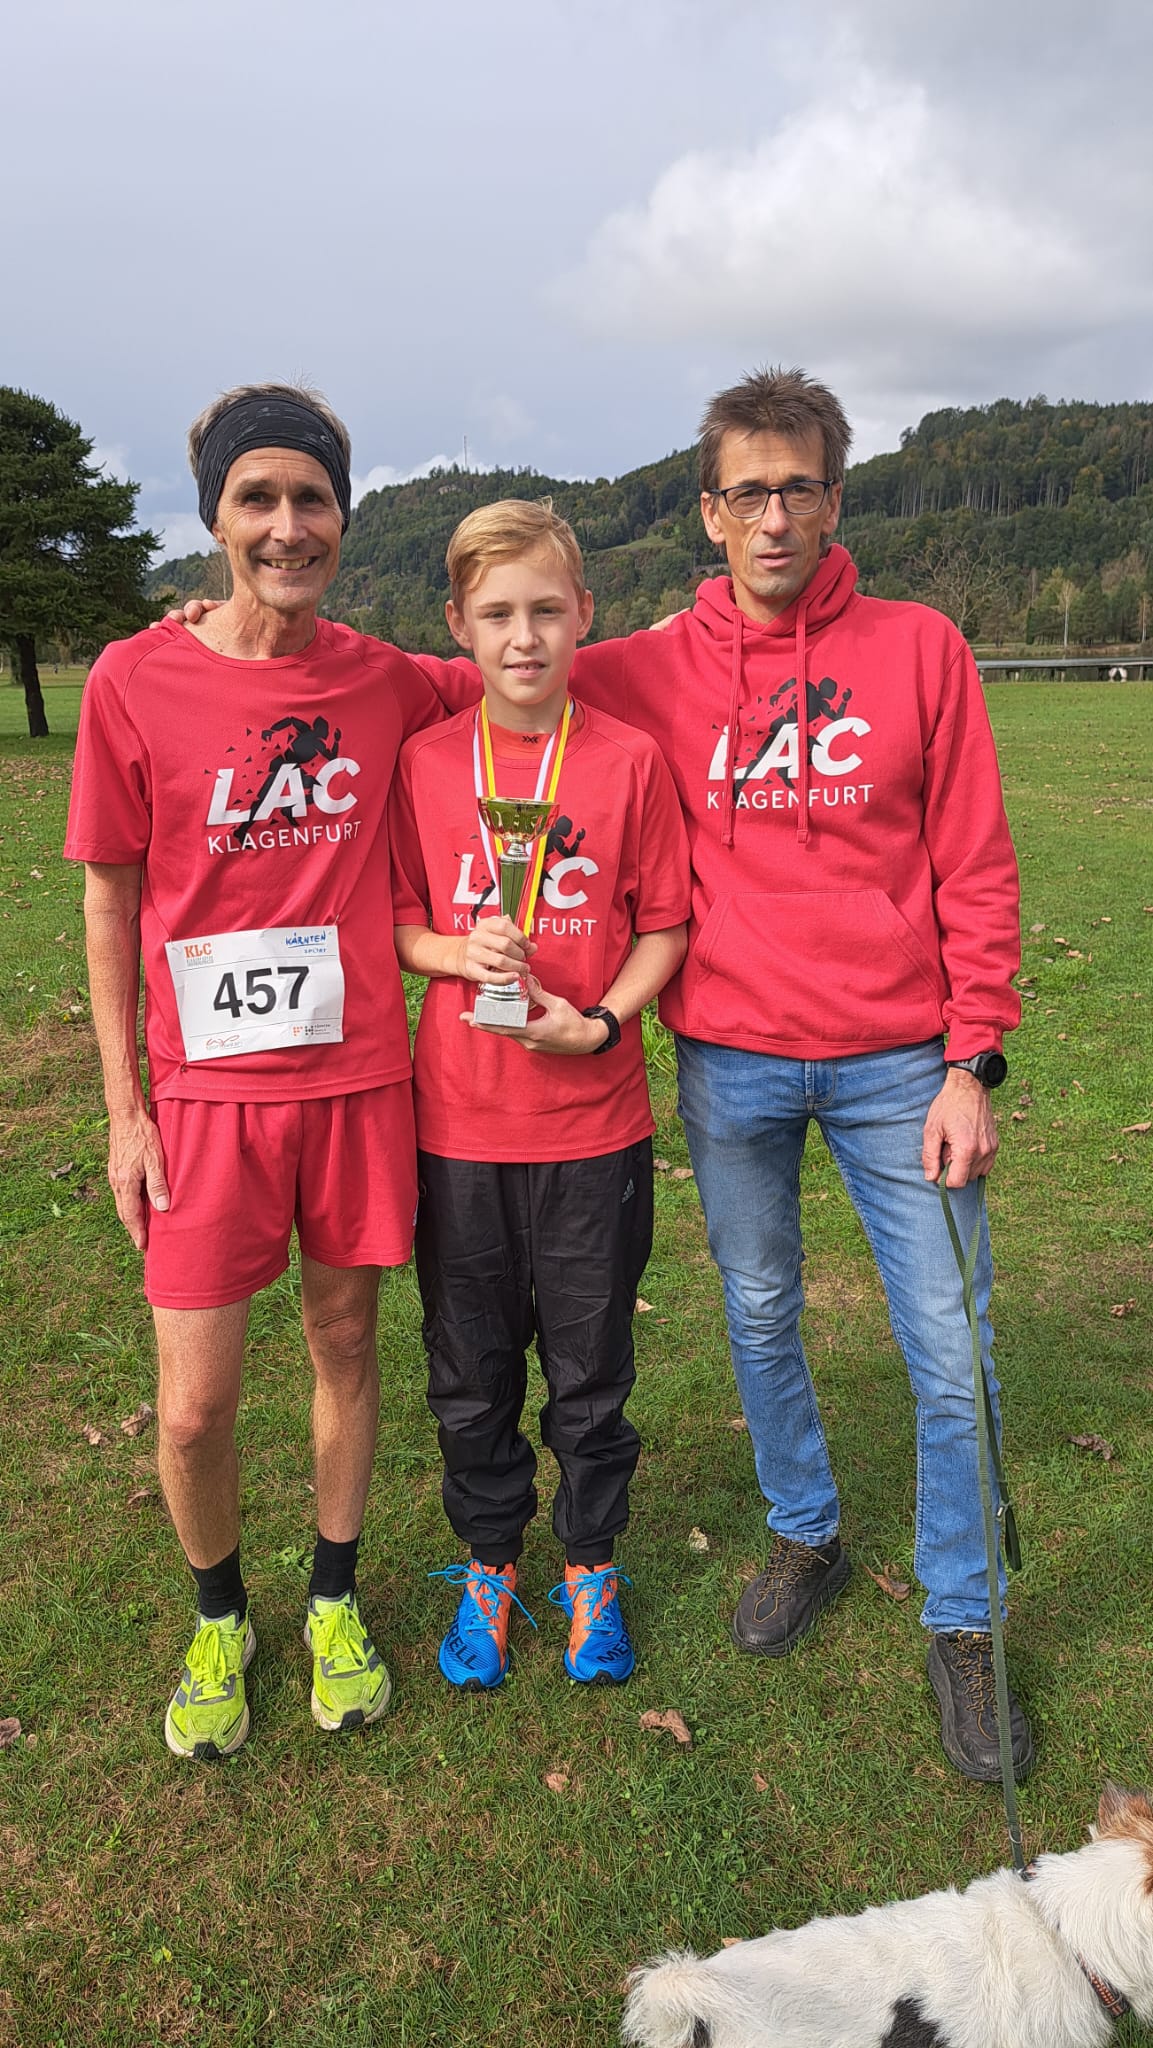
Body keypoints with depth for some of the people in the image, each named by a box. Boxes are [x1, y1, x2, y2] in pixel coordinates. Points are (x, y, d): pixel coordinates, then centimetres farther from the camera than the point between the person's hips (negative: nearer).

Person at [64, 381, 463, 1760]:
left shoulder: (391, 684, 0)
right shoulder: (134, 681, -5)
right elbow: (111, 900, -1)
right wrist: (125, 1107, -1)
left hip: (358, 1076, 2)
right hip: (206, 1089, -1)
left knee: (345, 1342, 14)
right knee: (194, 1408, 2)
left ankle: (334, 1599, 38)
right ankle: (219, 1616, 33)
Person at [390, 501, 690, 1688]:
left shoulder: (630, 760, -4)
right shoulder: (421, 764, -1)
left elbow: (664, 924, 0)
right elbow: (393, 924, 5)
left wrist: (597, 1021, -15)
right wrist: (461, 953, -16)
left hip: (595, 1122, -1)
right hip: (457, 1122, 1)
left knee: (590, 1369, 13)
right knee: (470, 1370, 14)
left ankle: (590, 1566, 36)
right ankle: (488, 1563, 37)